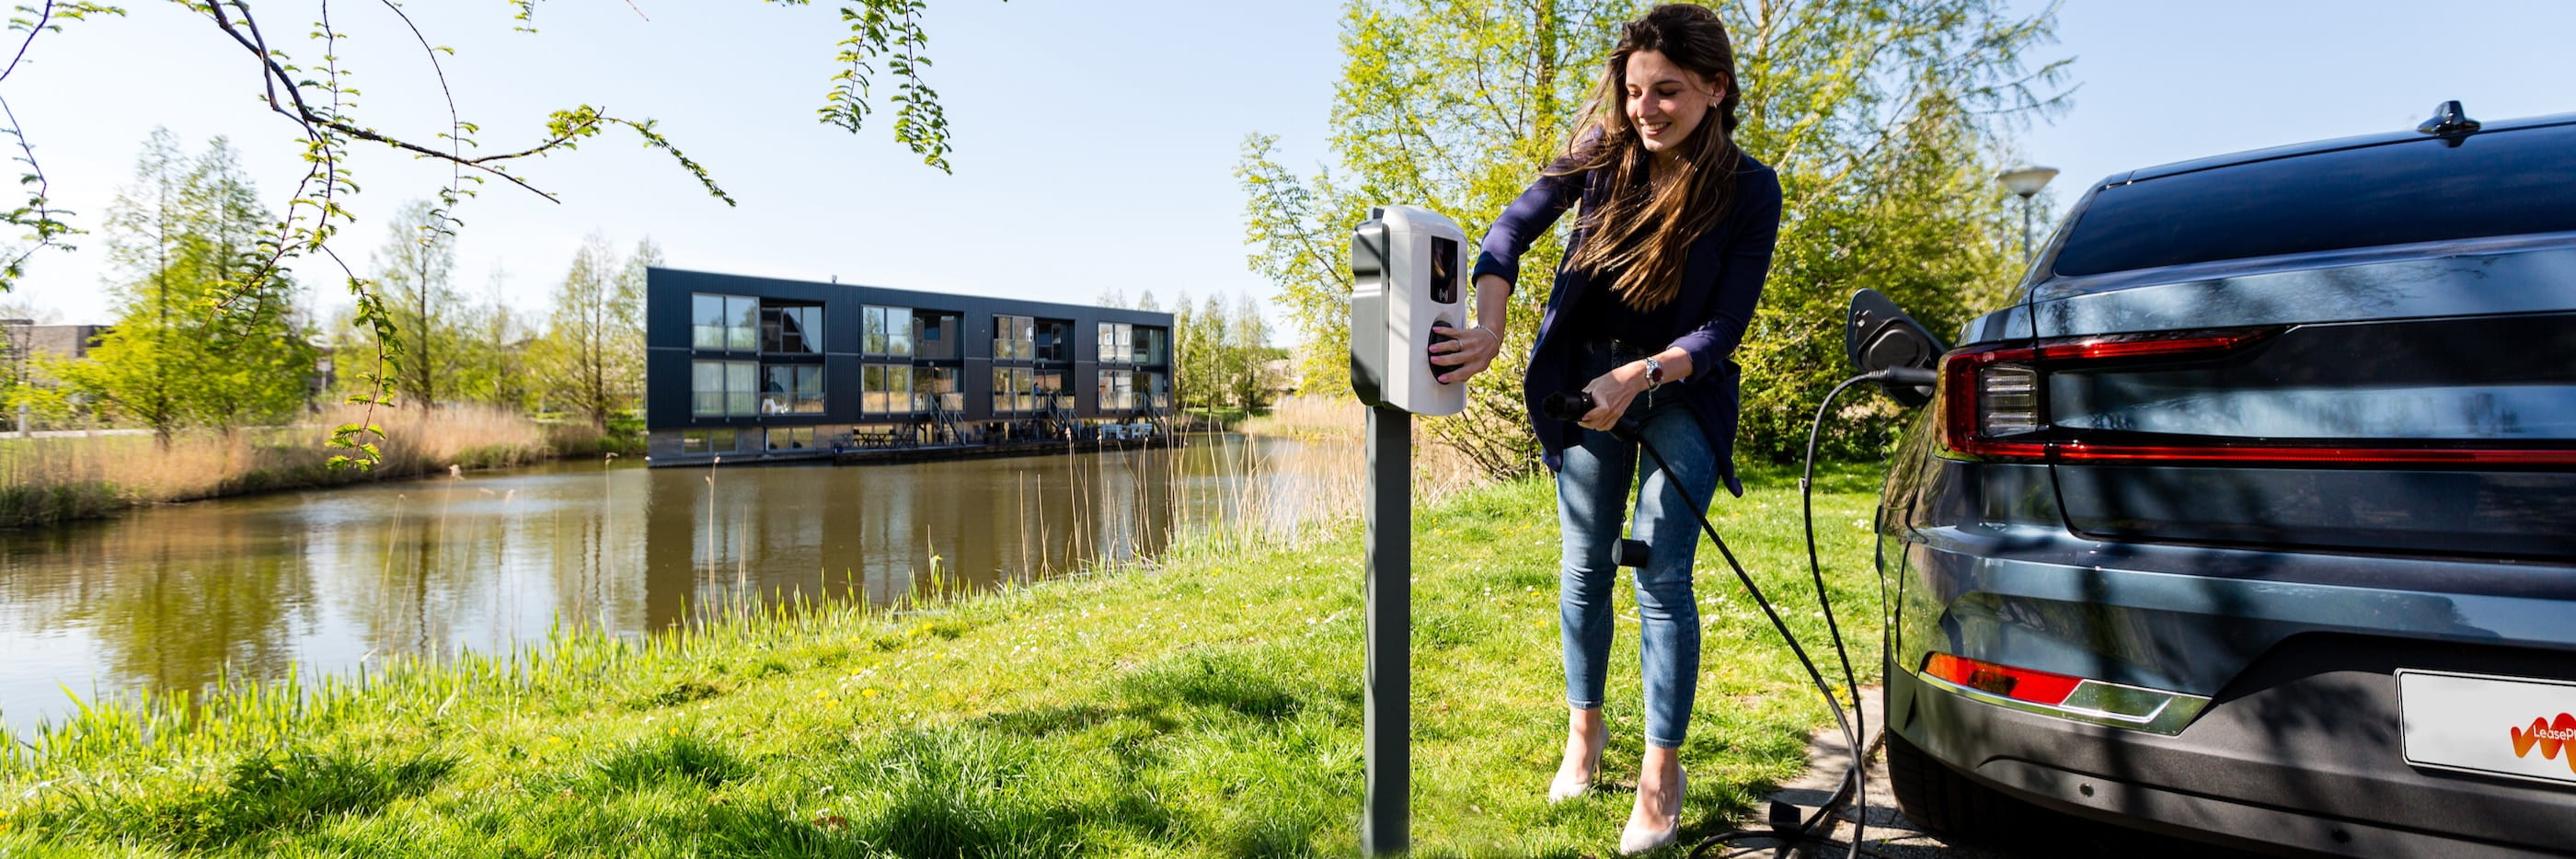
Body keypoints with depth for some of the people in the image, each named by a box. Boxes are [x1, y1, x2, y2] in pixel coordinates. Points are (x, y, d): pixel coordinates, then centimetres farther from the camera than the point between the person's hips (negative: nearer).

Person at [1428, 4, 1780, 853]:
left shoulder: (1749, 190, -16)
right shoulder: (1604, 151, -12)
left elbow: (1723, 328, -16)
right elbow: (1514, 226, -16)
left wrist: (1639, 378, -31)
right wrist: (1489, 327, -31)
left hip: (1682, 388, -2)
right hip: (1584, 379, 2)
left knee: (1663, 578, -7)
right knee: (1585, 566, 9)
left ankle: (1661, 774, 6)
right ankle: (1584, 730, 28)